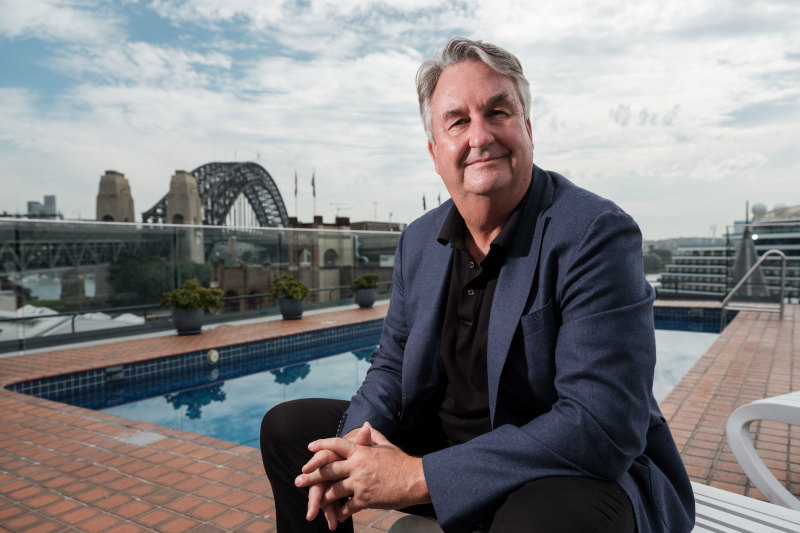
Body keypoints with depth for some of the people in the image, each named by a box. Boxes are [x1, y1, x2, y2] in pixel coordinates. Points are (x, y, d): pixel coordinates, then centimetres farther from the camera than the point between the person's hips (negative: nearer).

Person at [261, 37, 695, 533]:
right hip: (444, 444, 7)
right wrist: (360, 435, -14)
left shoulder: (597, 235, -20)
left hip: (584, 474, -6)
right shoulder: (419, 240, 1)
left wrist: (420, 477, -27)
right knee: (287, 428, 9)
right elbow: (393, 362, 9)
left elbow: (602, 428, -27)